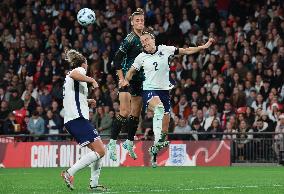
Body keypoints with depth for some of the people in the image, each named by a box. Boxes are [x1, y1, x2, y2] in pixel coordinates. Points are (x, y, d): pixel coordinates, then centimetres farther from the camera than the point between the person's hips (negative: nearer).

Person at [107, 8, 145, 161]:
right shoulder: (130, 38, -11)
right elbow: (117, 58, -15)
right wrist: (121, 78, -18)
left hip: (140, 80, 7)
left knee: (136, 113, 10)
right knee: (125, 112, -15)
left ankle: (129, 143, 23)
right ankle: (112, 143, -8)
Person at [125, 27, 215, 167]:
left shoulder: (165, 50, 1)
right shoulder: (141, 57, 1)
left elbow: (186, 51, 9)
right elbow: (131, 71, 14)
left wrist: (203, 47, 5)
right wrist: (126, 80, -6)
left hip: (164, 90, 3)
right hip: (149, 90, -3)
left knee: (165, 127, 3)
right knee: (159, 108, -36)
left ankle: (154, 150, 21)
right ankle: (158, 141, -45)